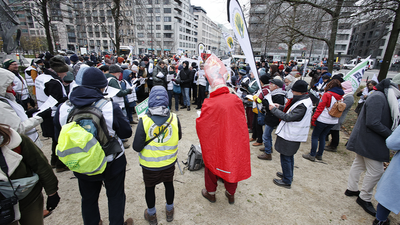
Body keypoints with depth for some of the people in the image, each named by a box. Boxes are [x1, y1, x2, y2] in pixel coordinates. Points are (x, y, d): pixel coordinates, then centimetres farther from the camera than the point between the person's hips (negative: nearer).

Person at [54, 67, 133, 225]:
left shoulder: (63, 108, -12)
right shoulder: (110, 107, -26)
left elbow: (59, 138, 1)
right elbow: (126, 133, -16)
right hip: (112, 163, -3)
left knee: (88, 198, 27)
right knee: (115, 196, 21)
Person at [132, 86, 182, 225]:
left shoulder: (144, 121, -24)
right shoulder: (174, 118, -18)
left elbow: (137, 147, -20)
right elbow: (179, 137, -1)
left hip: (150, 165, -2)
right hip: (169, 163, 2)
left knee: (150, 188, 22)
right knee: (169, 184, 25)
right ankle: (169, 211, 47)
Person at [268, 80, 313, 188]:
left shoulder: (302, 105, -26)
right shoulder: (305, 100, 6)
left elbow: (288, 117, -26)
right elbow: (292, 110, 13)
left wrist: (274, 109, -19)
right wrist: (280, 107, 2)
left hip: (290, 136, -10)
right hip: (291, 134, 10)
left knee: (285, 157, 4)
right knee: (289, 156, 24)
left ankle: (287, 181, 18)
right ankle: (288, 175, 42)